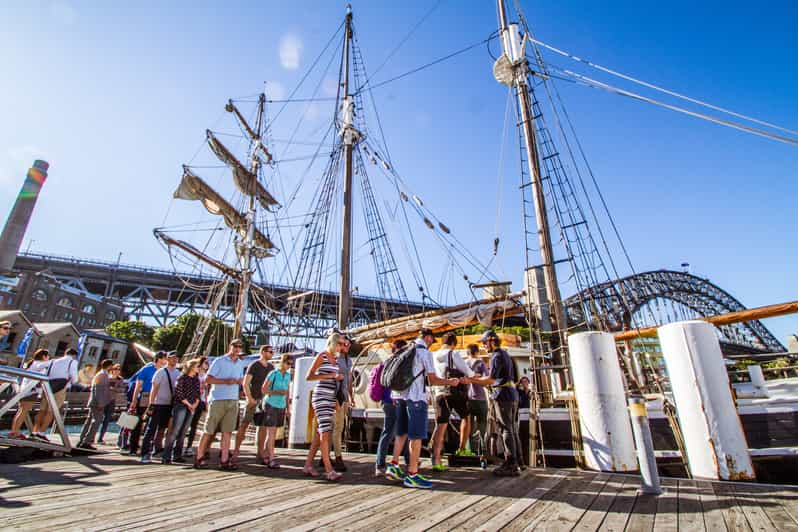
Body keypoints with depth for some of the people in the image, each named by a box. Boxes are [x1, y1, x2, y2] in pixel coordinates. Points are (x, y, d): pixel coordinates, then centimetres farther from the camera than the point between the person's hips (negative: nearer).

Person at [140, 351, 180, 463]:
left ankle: (157, 448, 27)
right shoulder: (161, 372, -7)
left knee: (162, 428, 14)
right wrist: (151, 405, -14)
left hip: (170, 405, 5)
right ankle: (145, 454, 2)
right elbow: (154, 389, -9)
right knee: (151, 429, -3)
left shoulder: (178, 373, 8)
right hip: (158, 404, -5)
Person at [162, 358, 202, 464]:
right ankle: (166, 456, -1)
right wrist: (188, 404, -9)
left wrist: (195, 404, -2)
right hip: (180, 406, -6)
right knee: (174, 431, -7)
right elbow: (179, 393, -11)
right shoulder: (182, 378, -6)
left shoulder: (196, 379, 11)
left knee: (183, 432, 8)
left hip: (192, 408, 6)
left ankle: (177, 455, 15)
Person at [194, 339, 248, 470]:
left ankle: (224, 460, 5)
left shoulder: (241, 364, 14)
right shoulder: (219, 361, -2)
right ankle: (199, 457, 18)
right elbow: (208, 379, -8)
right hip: (218, 400, -4)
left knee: (227, 431, 2)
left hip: (233, 401, 4)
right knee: (209, 431, 4)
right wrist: (225, 381, -17)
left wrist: (239, 381, -3)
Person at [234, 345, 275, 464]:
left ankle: (260, 453, 13)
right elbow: (245, 383, -10)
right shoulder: (253, 366, -6)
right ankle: (236, 450, 13)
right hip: (253, 400, -5)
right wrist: (250, 398, -16)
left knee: (263, 427, 6)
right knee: (244, 425, 0)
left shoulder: (271, 367, 11)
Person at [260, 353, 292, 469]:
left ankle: (265, 456, 20)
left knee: (273, 433, 9)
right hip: (271, 405, -6)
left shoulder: (288, 375, 7)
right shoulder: (273, 374, -10)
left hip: (281, 406, 6)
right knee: (271, 433, -6)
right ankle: (272, 460, -5)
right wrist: (278, 392, -21)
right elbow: (263, 390, -9)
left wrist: (288, 407, 13)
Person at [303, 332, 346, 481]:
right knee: (325, 431, -12)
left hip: (331, 398, 7)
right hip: (321, 397, -7)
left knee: (320, 432, 9)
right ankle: (329, 470, -13)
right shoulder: (321, 356, -7)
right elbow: (309, 376, -11)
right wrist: (331, 375, -16)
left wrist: (336, 400, 16)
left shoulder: (336, 358, 13)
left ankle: (308, 465, 19)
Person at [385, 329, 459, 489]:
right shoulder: (425, 353, -9)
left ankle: (393, 466, 18)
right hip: (415, 397, -8)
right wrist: (450, 382, 4)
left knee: (402, 432, 18)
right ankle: (412, 475, 5)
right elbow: (433, 380, -10)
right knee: (416, 436, 0)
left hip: (400, 395, 8)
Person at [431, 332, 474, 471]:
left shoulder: (433, 356, 10)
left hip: (440, 393, 4)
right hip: (456, 392, -3)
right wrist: (474, 375, 17)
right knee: (466, 418, 22)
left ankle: (436, 459, -12)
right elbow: (468, 372, -5)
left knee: (440, 425, -1)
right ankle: (462, 449, 26)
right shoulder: (453, 354, -7)